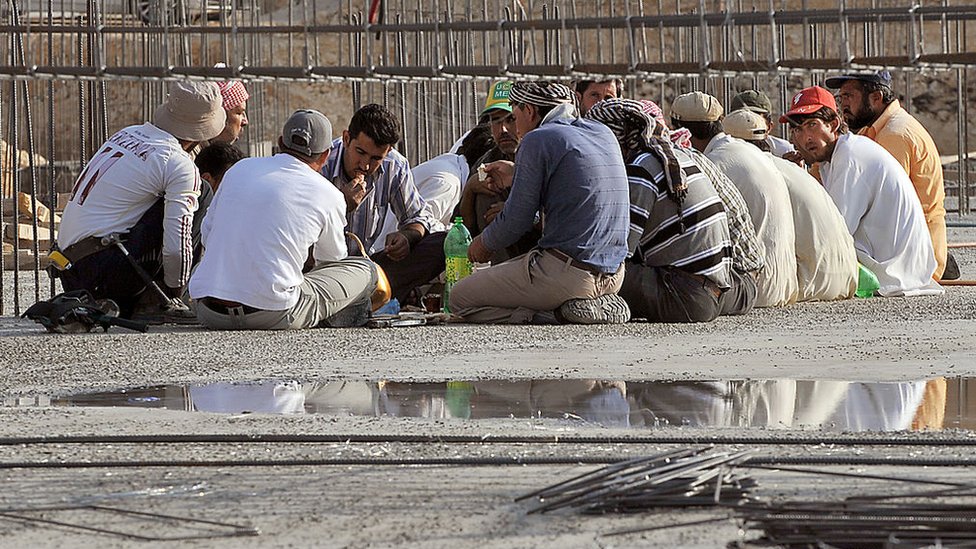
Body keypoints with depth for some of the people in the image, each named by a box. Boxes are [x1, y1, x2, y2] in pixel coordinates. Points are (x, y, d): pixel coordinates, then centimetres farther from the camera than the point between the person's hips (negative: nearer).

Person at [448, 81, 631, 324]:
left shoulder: (539, 140, -10)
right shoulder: (604, 134, 12)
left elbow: (517, 220, -8)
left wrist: (484, 243, 13)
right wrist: (516, 177, 38)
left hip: (568, 272, -8)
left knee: (460, 298, 5)